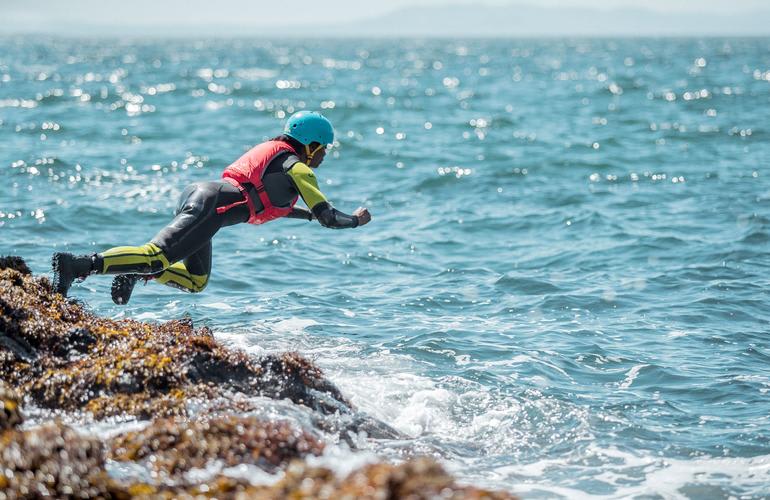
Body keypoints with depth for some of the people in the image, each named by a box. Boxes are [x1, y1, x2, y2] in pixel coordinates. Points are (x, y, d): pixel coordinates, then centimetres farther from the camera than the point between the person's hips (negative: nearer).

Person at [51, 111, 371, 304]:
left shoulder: (273, 150, 28)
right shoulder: (297, 168, 3)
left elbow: (267, 203, 42)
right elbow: (328, 217, 1)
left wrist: (309, 214, 46)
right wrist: (356, 220, 20)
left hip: (195, 193, 9)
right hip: (210, 206, -9)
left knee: (195, 281, 20)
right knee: (156, 259, -22)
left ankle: (135, 271, 1)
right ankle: (79, 265, -36)